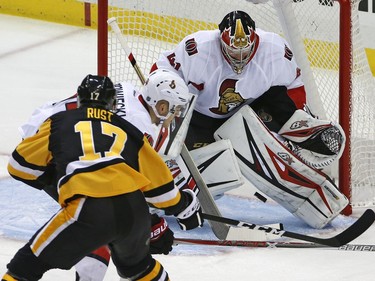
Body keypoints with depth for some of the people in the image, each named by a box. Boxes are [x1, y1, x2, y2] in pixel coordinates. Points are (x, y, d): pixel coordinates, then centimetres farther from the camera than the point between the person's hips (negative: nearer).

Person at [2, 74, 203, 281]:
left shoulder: (59, 122, 18)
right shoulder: (128, 131, 26)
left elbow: (21, 166, 20)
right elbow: (158, 179, 29)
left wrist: (48, 178, 39)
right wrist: (183, 206, 46)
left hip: (88, 211, -4)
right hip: (135, 212, 4)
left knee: (28, 263, 6)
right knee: (136, 263, 34)